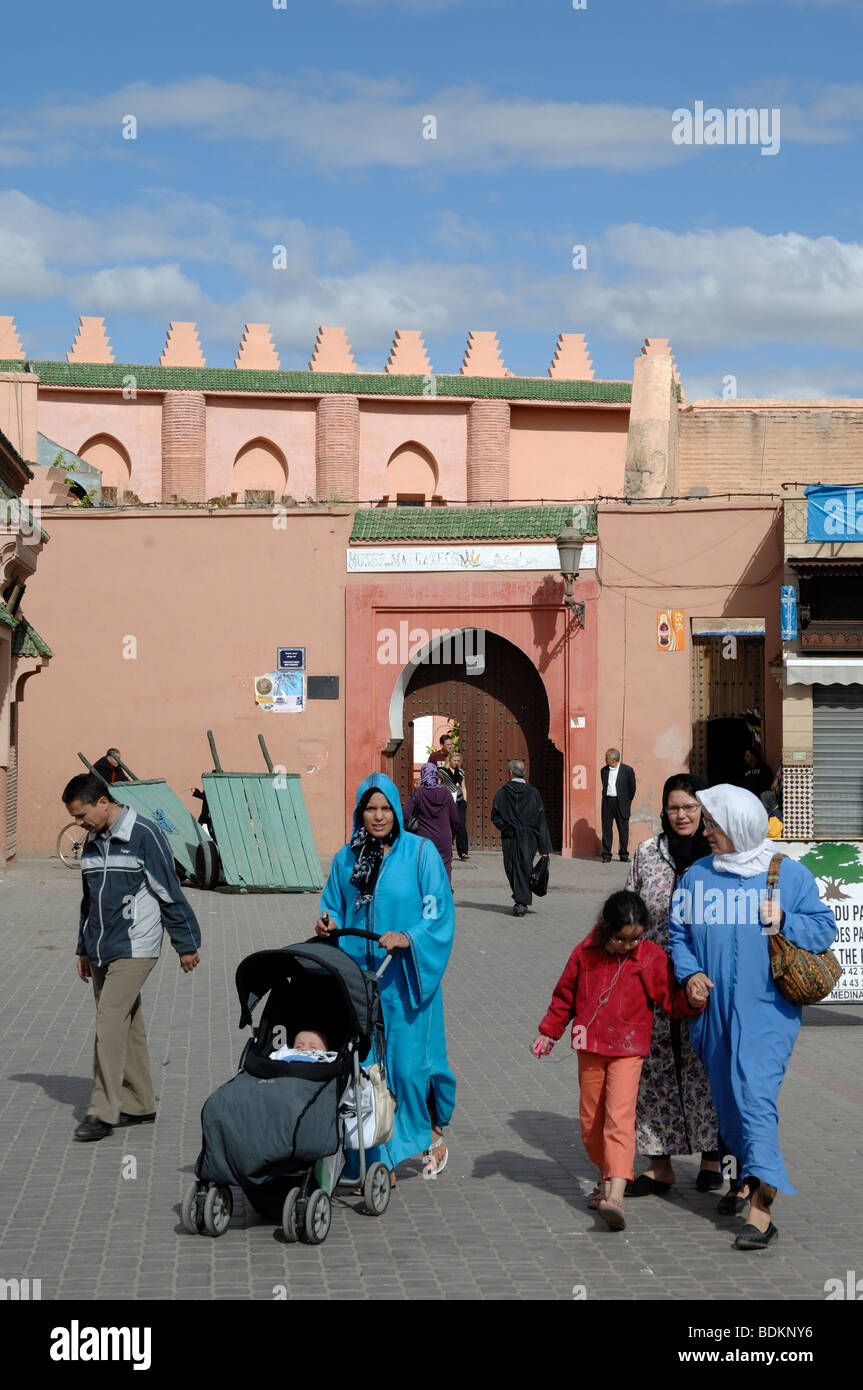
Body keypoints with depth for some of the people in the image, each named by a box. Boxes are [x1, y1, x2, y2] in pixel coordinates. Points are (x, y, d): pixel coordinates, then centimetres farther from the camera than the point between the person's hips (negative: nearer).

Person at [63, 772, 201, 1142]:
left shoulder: (144, 835, -11)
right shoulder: (92, 841, 12)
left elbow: (170, 892, -8)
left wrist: (186, 944, -5)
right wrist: (84, 949, 23)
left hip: (134, 948, -7)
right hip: (101, 952, 7)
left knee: (110, 1023, -14)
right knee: (126, 1027, 11)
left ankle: (103, 1111, -14)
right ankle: (139, 1105, 18)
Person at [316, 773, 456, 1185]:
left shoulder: (421, 853, -3)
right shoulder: (345, 860, 9)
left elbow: (440, 914, -6)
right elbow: (334, 909, 17)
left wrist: (408, 939, -21)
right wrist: (328, 924, -5)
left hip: (404, 979, -3)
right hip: (360, 979, 3)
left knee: (410, 1063, -3)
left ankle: (434, 1130, 27)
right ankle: (383, 1164, 9)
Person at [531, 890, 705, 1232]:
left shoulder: (651, 957, -5)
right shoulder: (585, 954, 0)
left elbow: (671, 999, -3)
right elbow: (565, 995, 12)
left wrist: (693, 999, -23)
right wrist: (549, 1031, 15)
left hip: (628, 1051, -4)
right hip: (590, 1048, 4)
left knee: (619, 1117, -16)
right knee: (591, 1120, 10)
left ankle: (615, 1194, -25)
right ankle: (606, 1177, 29)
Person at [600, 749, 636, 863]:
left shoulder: (627, 770, -3)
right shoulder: (604, 770, 8)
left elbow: (632, 788, 5)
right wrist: (606, 799, 14)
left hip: (621, 803, -3)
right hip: (607, 802, 3)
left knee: (623, 830, 3)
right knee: (606, 828, 0)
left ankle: (624, 855, 13)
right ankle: (606, 855, 4)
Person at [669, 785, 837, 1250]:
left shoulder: (790, 875, -2)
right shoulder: (697, 876, 5)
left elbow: (824, 929, 1)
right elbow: (678, 933, 10)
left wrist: (784, 922, -16)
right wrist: (689, 973, -7)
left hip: (766, 1009, -4)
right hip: (715, 1008, 4)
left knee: (755, 1094, -15)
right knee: (727, 1094, 14)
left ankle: (761, 1209, -17)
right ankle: (744, 1175, 37)